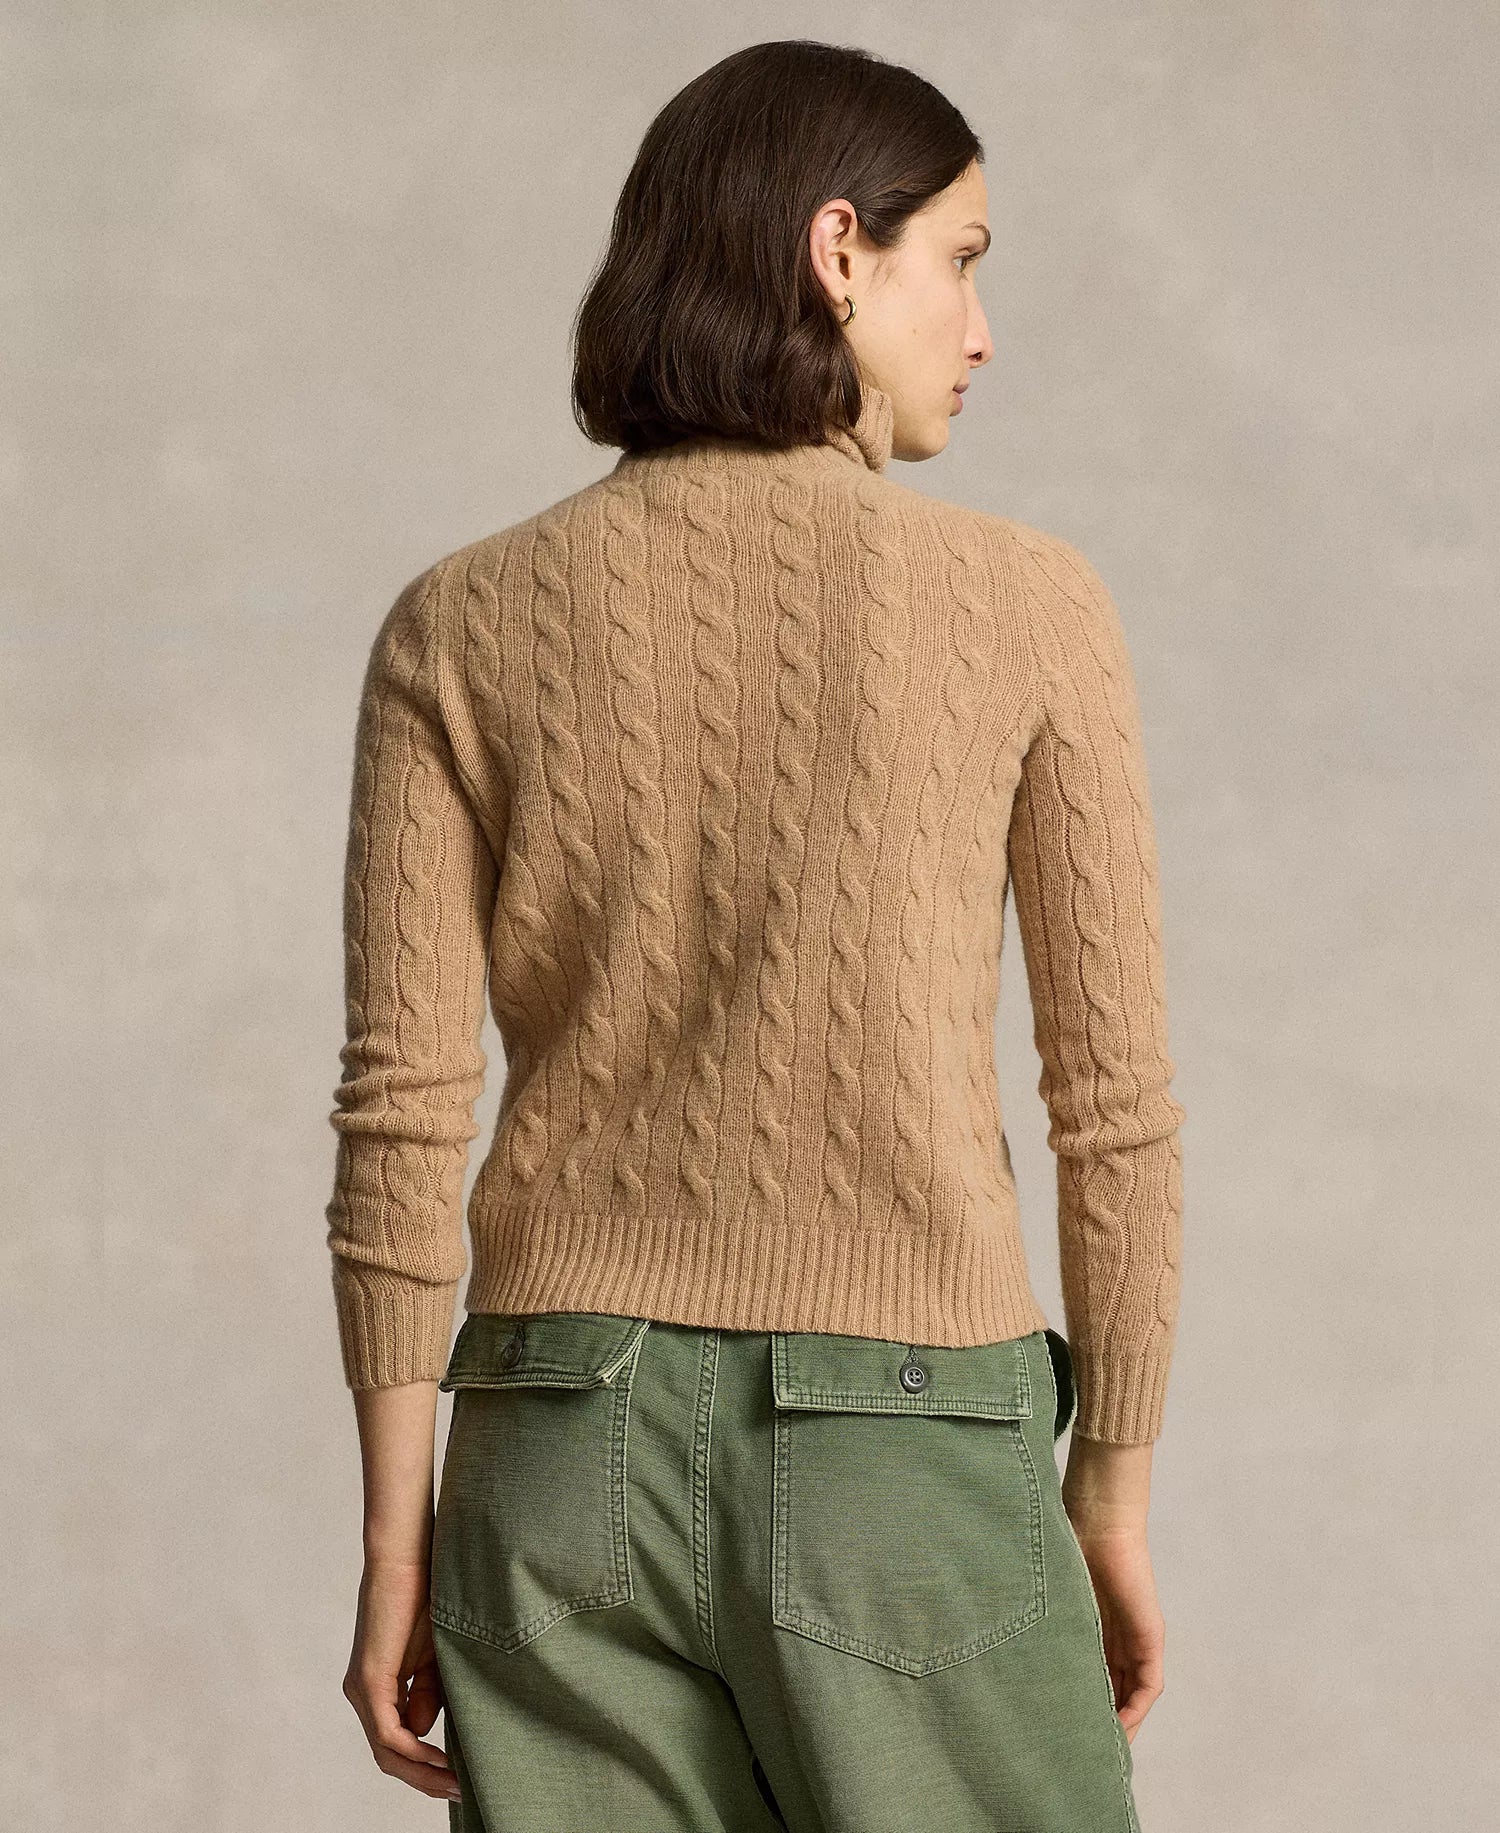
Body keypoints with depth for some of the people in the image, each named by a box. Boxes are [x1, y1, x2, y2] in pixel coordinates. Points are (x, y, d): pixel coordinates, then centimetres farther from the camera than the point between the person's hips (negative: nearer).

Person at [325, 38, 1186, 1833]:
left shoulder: (458, 628, 0)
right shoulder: (1023, 603, -5)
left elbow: (400, 1117, -3)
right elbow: (1114, 1101, -3)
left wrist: (396, 1546, 3)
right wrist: (1114, 1501, 8)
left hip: (573, 1443, 3)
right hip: (912, 1456, -2)